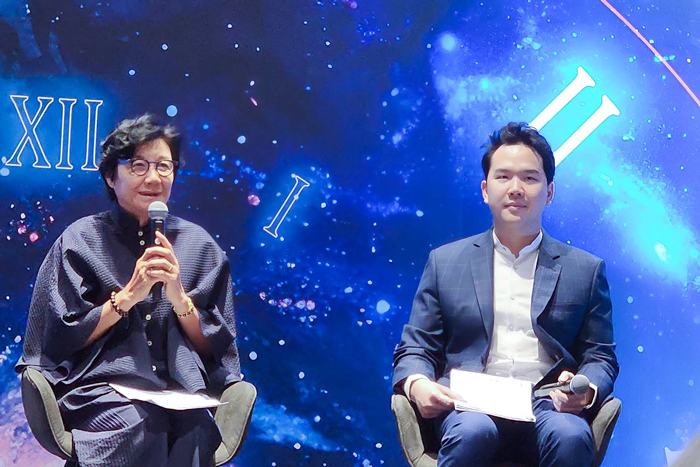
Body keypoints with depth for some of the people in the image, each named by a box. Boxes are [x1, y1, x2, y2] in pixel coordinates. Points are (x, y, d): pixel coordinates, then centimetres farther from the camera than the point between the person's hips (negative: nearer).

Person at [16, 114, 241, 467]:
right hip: (101, 390, -2)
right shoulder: (81, 240, 6)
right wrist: (129, 294, -10)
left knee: (194, 430, -32)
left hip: (182, 393, 2)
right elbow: (63, 340, 1)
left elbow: (216, 349, 9)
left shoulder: (198, 245, 12)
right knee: (140, 424, -35)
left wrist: (178, 295, -8)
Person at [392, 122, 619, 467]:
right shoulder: (444, 262, 17)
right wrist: (416, 383, -9)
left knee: (570, 436, -35)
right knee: (473, 432, -36)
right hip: (469, 405, 0)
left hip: (546, 405, 1)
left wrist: (586, 390, -9)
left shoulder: (585, 270, 17)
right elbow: (414, 348, 16)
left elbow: (601, 358, 15)